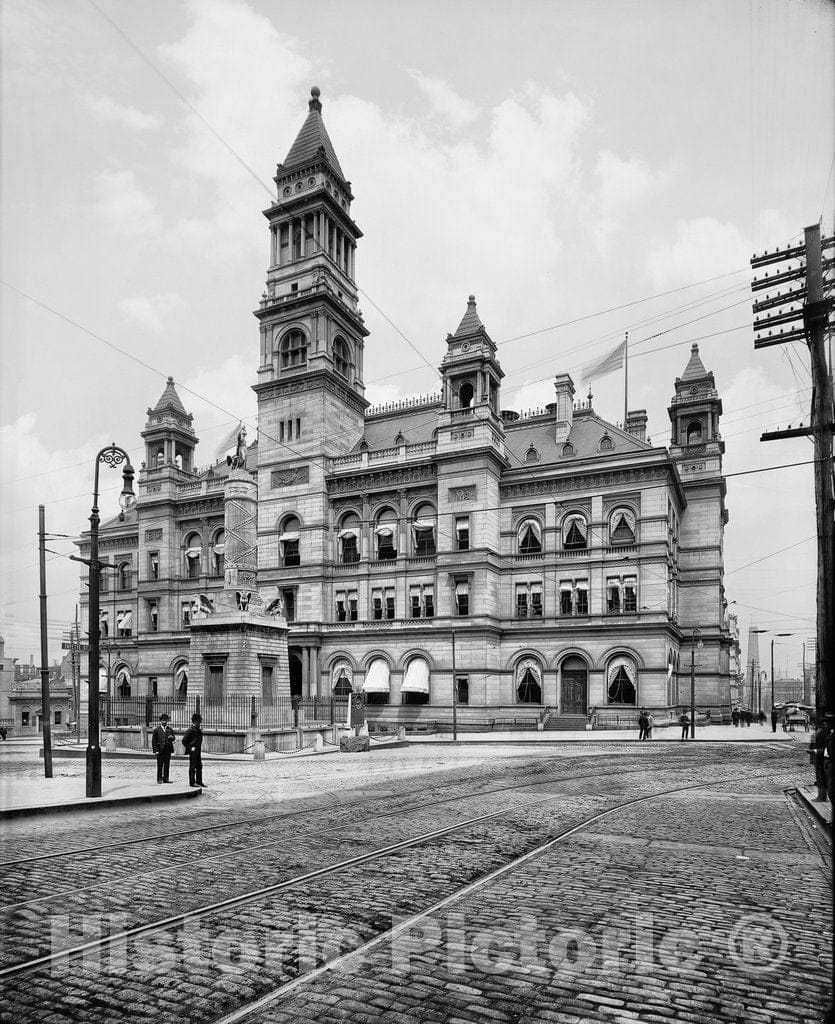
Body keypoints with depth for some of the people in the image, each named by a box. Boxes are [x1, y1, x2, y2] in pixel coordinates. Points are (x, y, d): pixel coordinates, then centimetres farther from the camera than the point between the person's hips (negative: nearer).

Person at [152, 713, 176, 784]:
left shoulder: (170, 729, 14)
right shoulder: (157, 730, 1)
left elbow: (174, 737, 15)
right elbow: (153, 741, -2)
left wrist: (172, 737, -10)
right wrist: (155, 750, -9)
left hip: (168, 749, 4)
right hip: (160, 750, -4)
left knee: (167, 764, 6)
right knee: (160, 765, 0)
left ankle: (166, 778, 14)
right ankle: (159, 779, 7)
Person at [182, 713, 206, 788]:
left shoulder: (198, 730, 12)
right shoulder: (190, 730, -14)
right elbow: (184, 740, -14)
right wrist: (189, 748, -8)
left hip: (198, 751, 9)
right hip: (193, 751, -9)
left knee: (199, 766, 12)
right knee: (192, 767, -2)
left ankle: (199, 782, 20)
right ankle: (192, 783, 4)